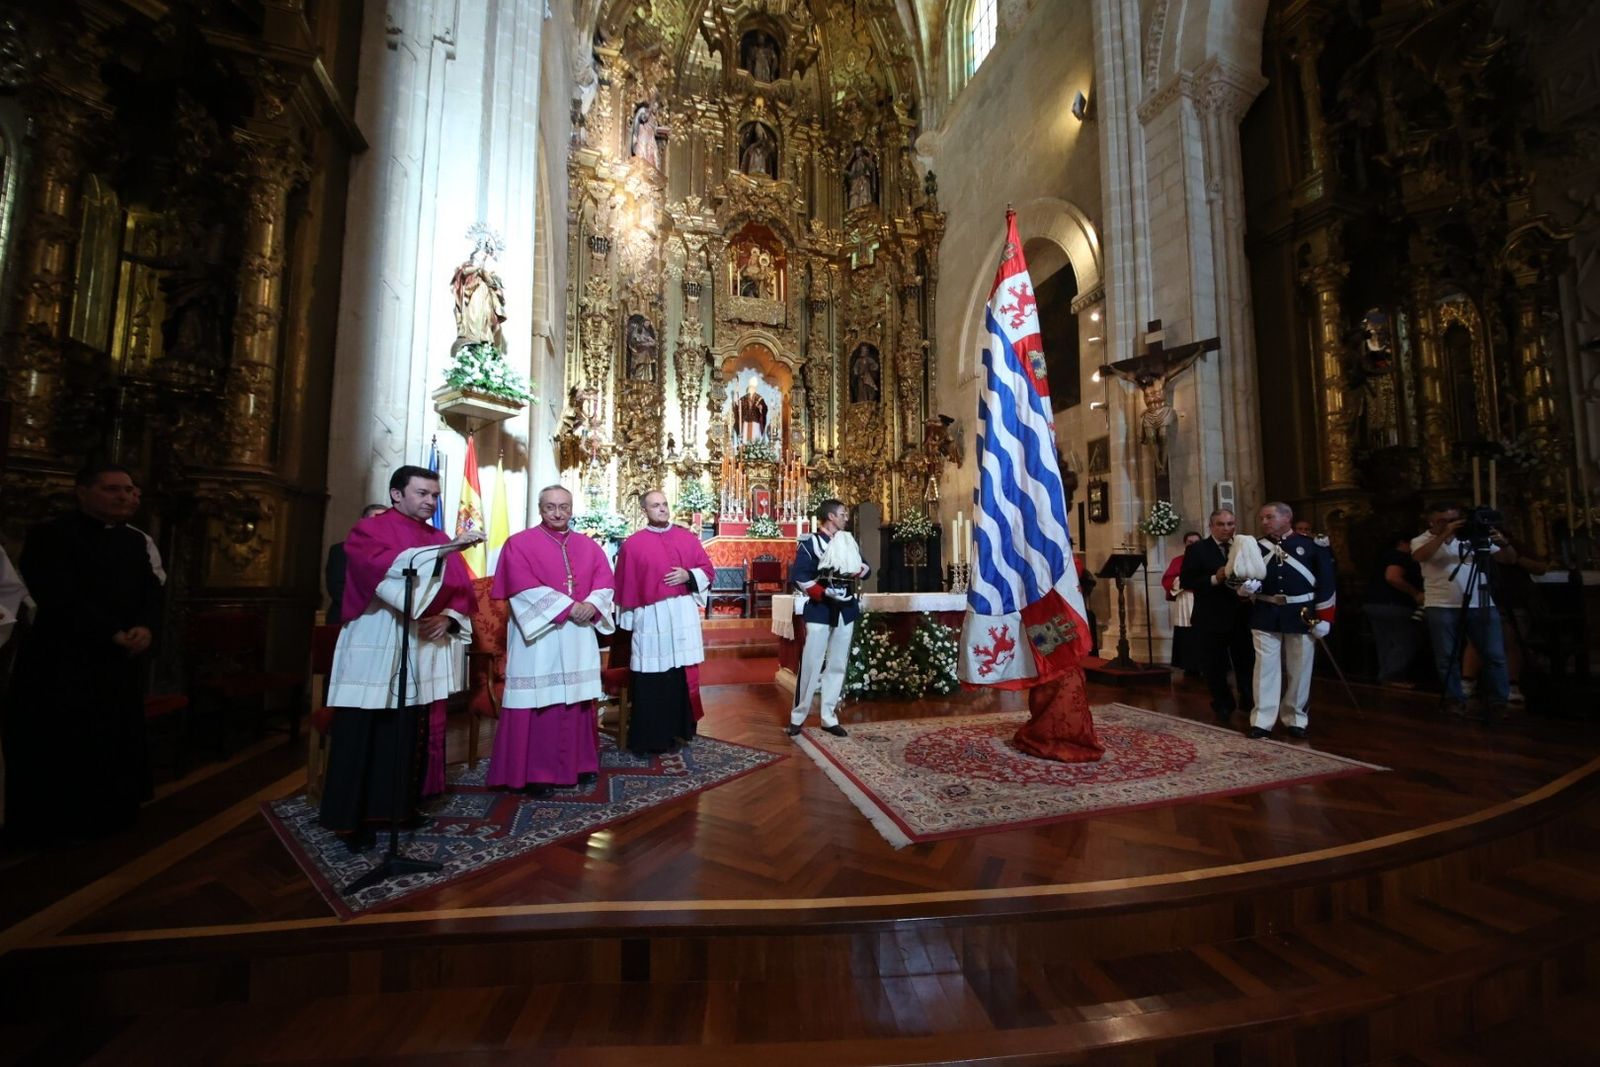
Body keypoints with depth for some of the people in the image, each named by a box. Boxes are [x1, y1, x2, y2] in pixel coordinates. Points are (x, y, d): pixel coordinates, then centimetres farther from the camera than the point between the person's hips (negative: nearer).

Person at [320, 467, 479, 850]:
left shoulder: (440, 539, 14)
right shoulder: (369, 531, -2)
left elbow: (464, 590, 9)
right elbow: (393, 567, -24)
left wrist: (449, 618, -10)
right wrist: (448, 549, -35)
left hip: (424, 653, 5)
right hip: (376, 652, -5)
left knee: (415, 735, 10)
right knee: (364, 736, 1)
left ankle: (403, 806, 24)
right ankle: (354, 817, 14)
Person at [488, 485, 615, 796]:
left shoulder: (589, 546, 14)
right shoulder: (519, 543, 0)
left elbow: (605, 582, 6)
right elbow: (524, 588, -12)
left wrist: (591, 605, -14)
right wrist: (568, 606, -18)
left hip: (580, 636, 4)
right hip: (538, 633, -4)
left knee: (578, 700, 10)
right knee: (539, 702, -2)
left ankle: (579, 763, 22)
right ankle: (535, 772, 10)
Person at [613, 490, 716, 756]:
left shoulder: (687, 538, 10)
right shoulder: (633, 544, 3)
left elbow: (708, 570, 10)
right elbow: (625, 585, 4)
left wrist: (688, 575, -9)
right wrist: (628, 620, 2)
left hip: (684, 616, 3)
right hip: (650, 618, -2)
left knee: (683, 676, 7)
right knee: (651, 681, 2)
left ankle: (676, 729, 21)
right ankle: (649, 737, 15)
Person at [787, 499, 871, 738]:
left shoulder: (849, 542, 12)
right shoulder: (810, 543, -7)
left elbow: (864, 566, 17)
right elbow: (798, 576, -15)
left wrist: (861, 571, -7)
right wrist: (824, 593, -22)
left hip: (845, 611, 6)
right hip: (819, 611, -6)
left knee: (837, 665, 10)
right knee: (811, 665, -2)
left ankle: (829, 718, 20)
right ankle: (797, 717, 12)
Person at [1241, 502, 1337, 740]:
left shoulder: (1312, 545, 0)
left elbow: (1326, 583, -1)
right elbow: (1244, 577, 8)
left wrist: (1324, 617, -6)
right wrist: (1245, 587, -16)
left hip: (1302, 615, -1)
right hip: (1265, 615, 1)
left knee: (1299, 669, 9)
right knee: (1265, 667, 2)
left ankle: (1296, 719, 23)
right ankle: (1262, 720, 7)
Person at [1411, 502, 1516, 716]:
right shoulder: (1422, 540, 1)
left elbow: (1510, 560, 8)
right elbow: (1419, 556, -21)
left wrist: (1503, 544, -12)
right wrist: (1444, 534, -25)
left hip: (1482, 605, 3)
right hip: (1442, 607, -2)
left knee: (1495, 655, 4)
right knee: (1447, 657, 2)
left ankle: (1499, 700, 14)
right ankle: (1455, 700, 12)